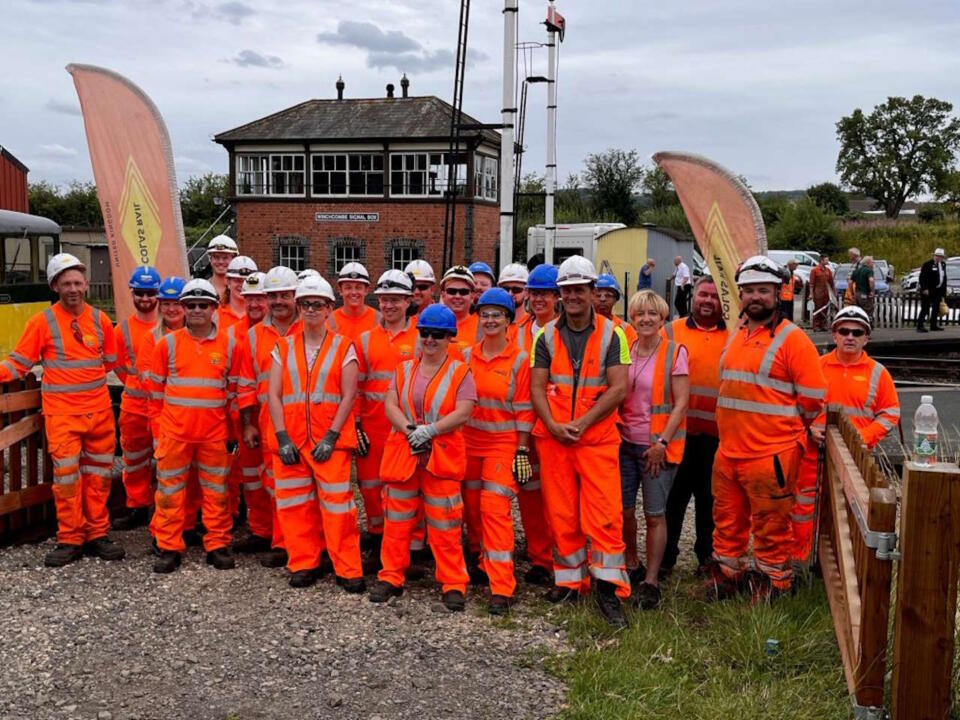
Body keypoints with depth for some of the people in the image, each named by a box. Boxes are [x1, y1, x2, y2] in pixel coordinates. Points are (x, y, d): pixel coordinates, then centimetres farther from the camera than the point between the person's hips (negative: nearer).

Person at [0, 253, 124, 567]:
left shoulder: (100, 319, 5)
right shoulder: (42, 322, -4)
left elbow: (111, 361, 17)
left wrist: (85, 377, 6)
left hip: (99, 409, 4)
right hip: (61, 412, -3)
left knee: (99, 473, 9)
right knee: (66, 475, -3)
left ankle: (97, 533, 21)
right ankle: (70, 540, 9)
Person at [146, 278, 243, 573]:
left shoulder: (228, 344, 3)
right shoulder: (168, 343, 3)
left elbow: (234, 390, 9)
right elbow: (155, 389, 8)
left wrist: (233, 428, 8)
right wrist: (158, 428, 6)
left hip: (214, 432, 0)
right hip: (174, 430, 0)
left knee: (216, 491, 6)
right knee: (170, 490, 5)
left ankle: (217, 545, 18)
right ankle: (169, 548, 15)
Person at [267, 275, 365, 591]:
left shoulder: (343, 347, 3)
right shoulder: (284, 347, 10)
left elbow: (348, 396, -2)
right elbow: (273, 394, 5)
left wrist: (331, 437, -11)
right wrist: (282, 437, -6)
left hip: (330, 440, -3)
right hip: (290, 439, 3)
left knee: (337, 504, -5)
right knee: (294, 505, 6)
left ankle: (348, 569, 5)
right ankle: (303, 564, 20)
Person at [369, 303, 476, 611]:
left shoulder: (460, 372, 0)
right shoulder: (404, 370, 11)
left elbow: (463, 413, -11)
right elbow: (390, 405, 1)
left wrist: (430, 430, -20)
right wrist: (409, 429, -16)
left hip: (443, 456, -3)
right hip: (401, 454, 4)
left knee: (444, 526, 0)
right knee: (396, 521, 10)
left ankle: (453, 584, 10)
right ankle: (391, 577, 22)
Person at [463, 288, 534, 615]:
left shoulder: (519, 360, -5)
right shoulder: (467, 355, 5)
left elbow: (524, 410, -5)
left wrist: (522, 451, -8)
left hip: (503, 444, -4)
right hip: (469, 442, 5)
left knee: (495, 508, -12)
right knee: (472, 507, 11)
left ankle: (502, 587, -9)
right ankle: (487, 563, 33)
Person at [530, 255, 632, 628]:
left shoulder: (611, 334, 0)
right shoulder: (547, 335, 7)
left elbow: (618, 388, -7)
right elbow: (537, 387, 4)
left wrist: (582, 423, -14)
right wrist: (553, 425, -12)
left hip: (598, 439, -2)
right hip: (553, 439, 2)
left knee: (604, 514, -6)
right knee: (561, 514, 7)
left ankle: (608, 587, 2)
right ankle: (569, 582, 20)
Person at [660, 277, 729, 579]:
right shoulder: (672, 331, 3)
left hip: (717, 432, 1)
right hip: (678, 430, -1)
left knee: (710, 497, 12)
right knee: (675, 494, 7)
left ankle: (707, 556, 27)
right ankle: (665, 557, 20)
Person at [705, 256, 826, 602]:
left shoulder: (792, 339, -11)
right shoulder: (736, 337, 12)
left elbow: (812, 397, -10)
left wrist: (787, 429, 1)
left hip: (771, 454, -7)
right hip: (728, 452, 7)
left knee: (770, 525, 6)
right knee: (727, 520, 18)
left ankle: (771, 583, 22)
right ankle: (726, 576, 33)